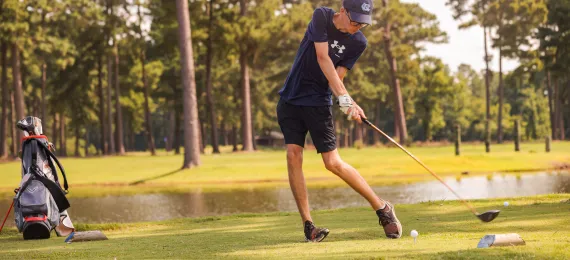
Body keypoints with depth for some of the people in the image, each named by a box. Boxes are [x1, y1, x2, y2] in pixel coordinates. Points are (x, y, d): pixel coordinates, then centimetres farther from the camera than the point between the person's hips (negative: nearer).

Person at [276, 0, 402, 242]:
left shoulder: (358, 42, -7)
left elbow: (337, 76, -9)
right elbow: (323, 59, -20)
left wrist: (350, 104, -29)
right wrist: (344, 97, -27)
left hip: (318, 102, -1)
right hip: (291, 97, 1)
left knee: (333, 162, -8)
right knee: (293, 155, -12)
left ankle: (382, 208, 6)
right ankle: (308, 224, -7)